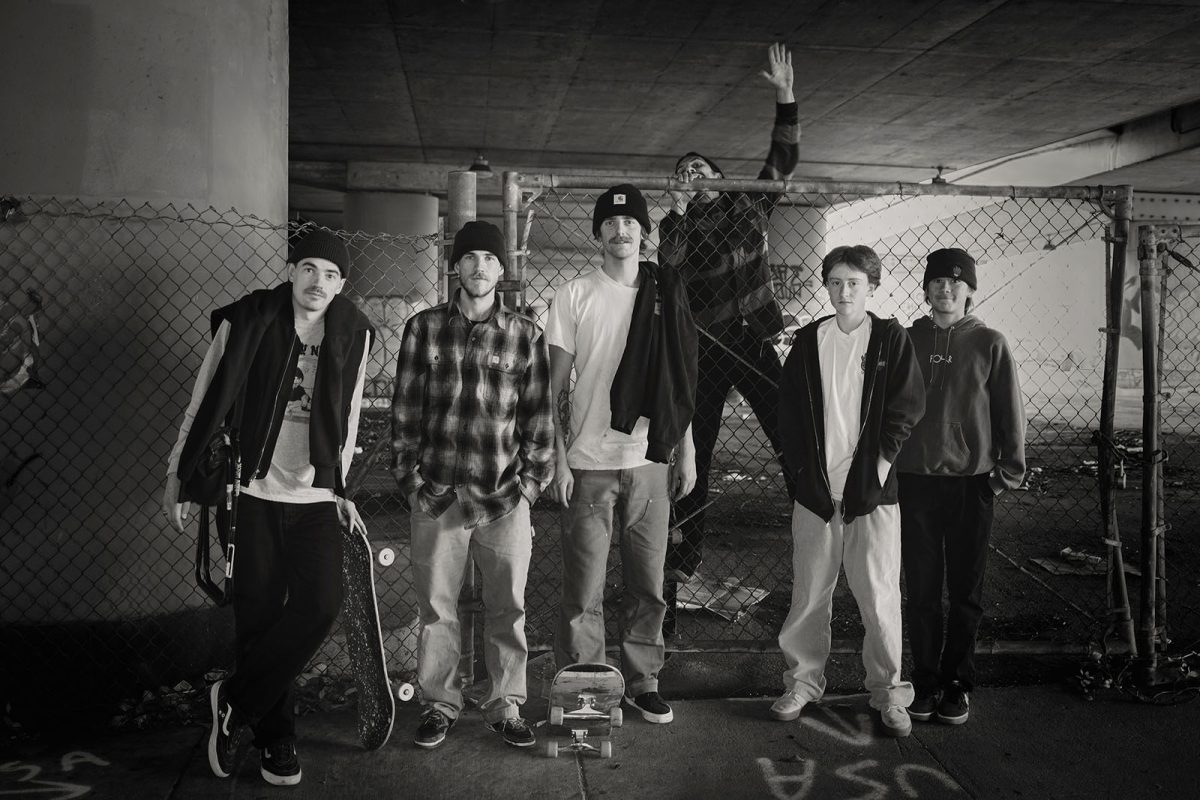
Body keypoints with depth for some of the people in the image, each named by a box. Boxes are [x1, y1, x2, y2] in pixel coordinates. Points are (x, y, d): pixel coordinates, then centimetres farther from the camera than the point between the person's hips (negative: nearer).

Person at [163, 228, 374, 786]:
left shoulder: (354, 334, 3)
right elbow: (207, 401, 0)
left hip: (316, 496, 2)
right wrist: (178, 478, 1)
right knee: (259, 615, 3)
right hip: (256, 492, -2)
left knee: (319, 604, -11)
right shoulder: (246, 321, -6)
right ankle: (275, 738, 20)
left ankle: (234, 701, 10)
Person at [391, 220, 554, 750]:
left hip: (505, 495, 0)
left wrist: (533, 479, 0)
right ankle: (440, 703, 24)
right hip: (437, 494, 0)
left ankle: (505, 705, 22)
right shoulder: (424, 328, 6)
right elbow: (405, 409, 6)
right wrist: (409, 477, 1)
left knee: (507, 607, 7)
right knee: (436, 606, 8)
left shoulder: (525, 335, 6)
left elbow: (538, 415, 7)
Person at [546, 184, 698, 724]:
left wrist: (686, 451, 7)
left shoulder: (666, 294, 8)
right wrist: (559, 458, -6)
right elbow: (557, 387, 1)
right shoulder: (575, 295, 1)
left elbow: (680, 382, 11)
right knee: (583, 590, 1)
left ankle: (642, 683, 24)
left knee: (649, 584, 9)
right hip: (590, 462, -2)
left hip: (651, 460, 2)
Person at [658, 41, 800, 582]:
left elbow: (783, 159, 5)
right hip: (705, 350, 0)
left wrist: (784, 98, -3)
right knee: (695, 451, 3)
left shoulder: (749, 205, 11)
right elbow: (667, 261, -11)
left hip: (755, 343, 1)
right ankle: (686, 551, 11)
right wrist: (677, 209, -15)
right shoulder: (680, 225, 8)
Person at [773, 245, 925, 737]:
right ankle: (803, 682, 24)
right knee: (809, 595, 9)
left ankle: (889, 693, 16)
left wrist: (881, 461, -7)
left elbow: (908, 407, 0)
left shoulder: (891, 339, 1)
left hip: (871, 489, -2)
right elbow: (789, 409, 9)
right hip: (815, 489, 2)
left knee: (879, 597, 1)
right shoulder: (809, 341, 7)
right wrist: (800, 466, 1)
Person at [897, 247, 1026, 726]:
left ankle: (958, 684, 21)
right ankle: (925, 683, 19)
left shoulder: (989, 344, 0)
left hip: (971, 484, -1)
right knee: (921, 591, 7)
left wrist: (1008, 471, -1)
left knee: (966, 593, 7)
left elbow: (1010, 412, 3)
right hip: (915, 482, 1)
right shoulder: (907, 342, 5)